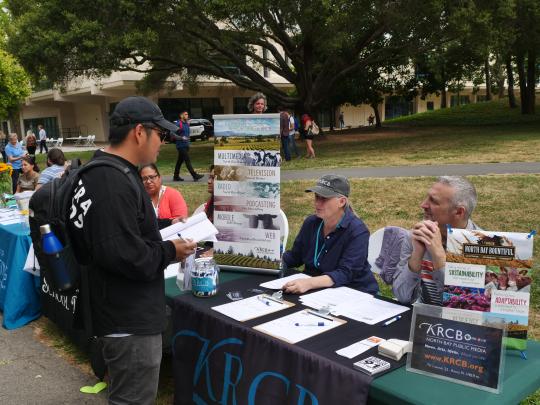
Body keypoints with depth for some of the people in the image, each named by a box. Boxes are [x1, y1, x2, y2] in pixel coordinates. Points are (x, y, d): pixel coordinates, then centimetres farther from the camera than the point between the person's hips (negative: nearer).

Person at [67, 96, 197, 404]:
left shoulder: (104, 172, 10)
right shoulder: (113, 182, -26)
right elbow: (123, 255, -32)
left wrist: (164, 234, 9)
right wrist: (170, 251, -16)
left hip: (127, 314, 11)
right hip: (130, 321, -11)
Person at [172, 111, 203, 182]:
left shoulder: (187, 124, 15)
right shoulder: (178, 124, -10)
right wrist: (181, 138, -21)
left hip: (186, 145, 8)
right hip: (181, 146, -8)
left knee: (180, 161, 11)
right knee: (187, 160, -10)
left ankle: (176, 176, 17)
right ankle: (195, 176, -13)